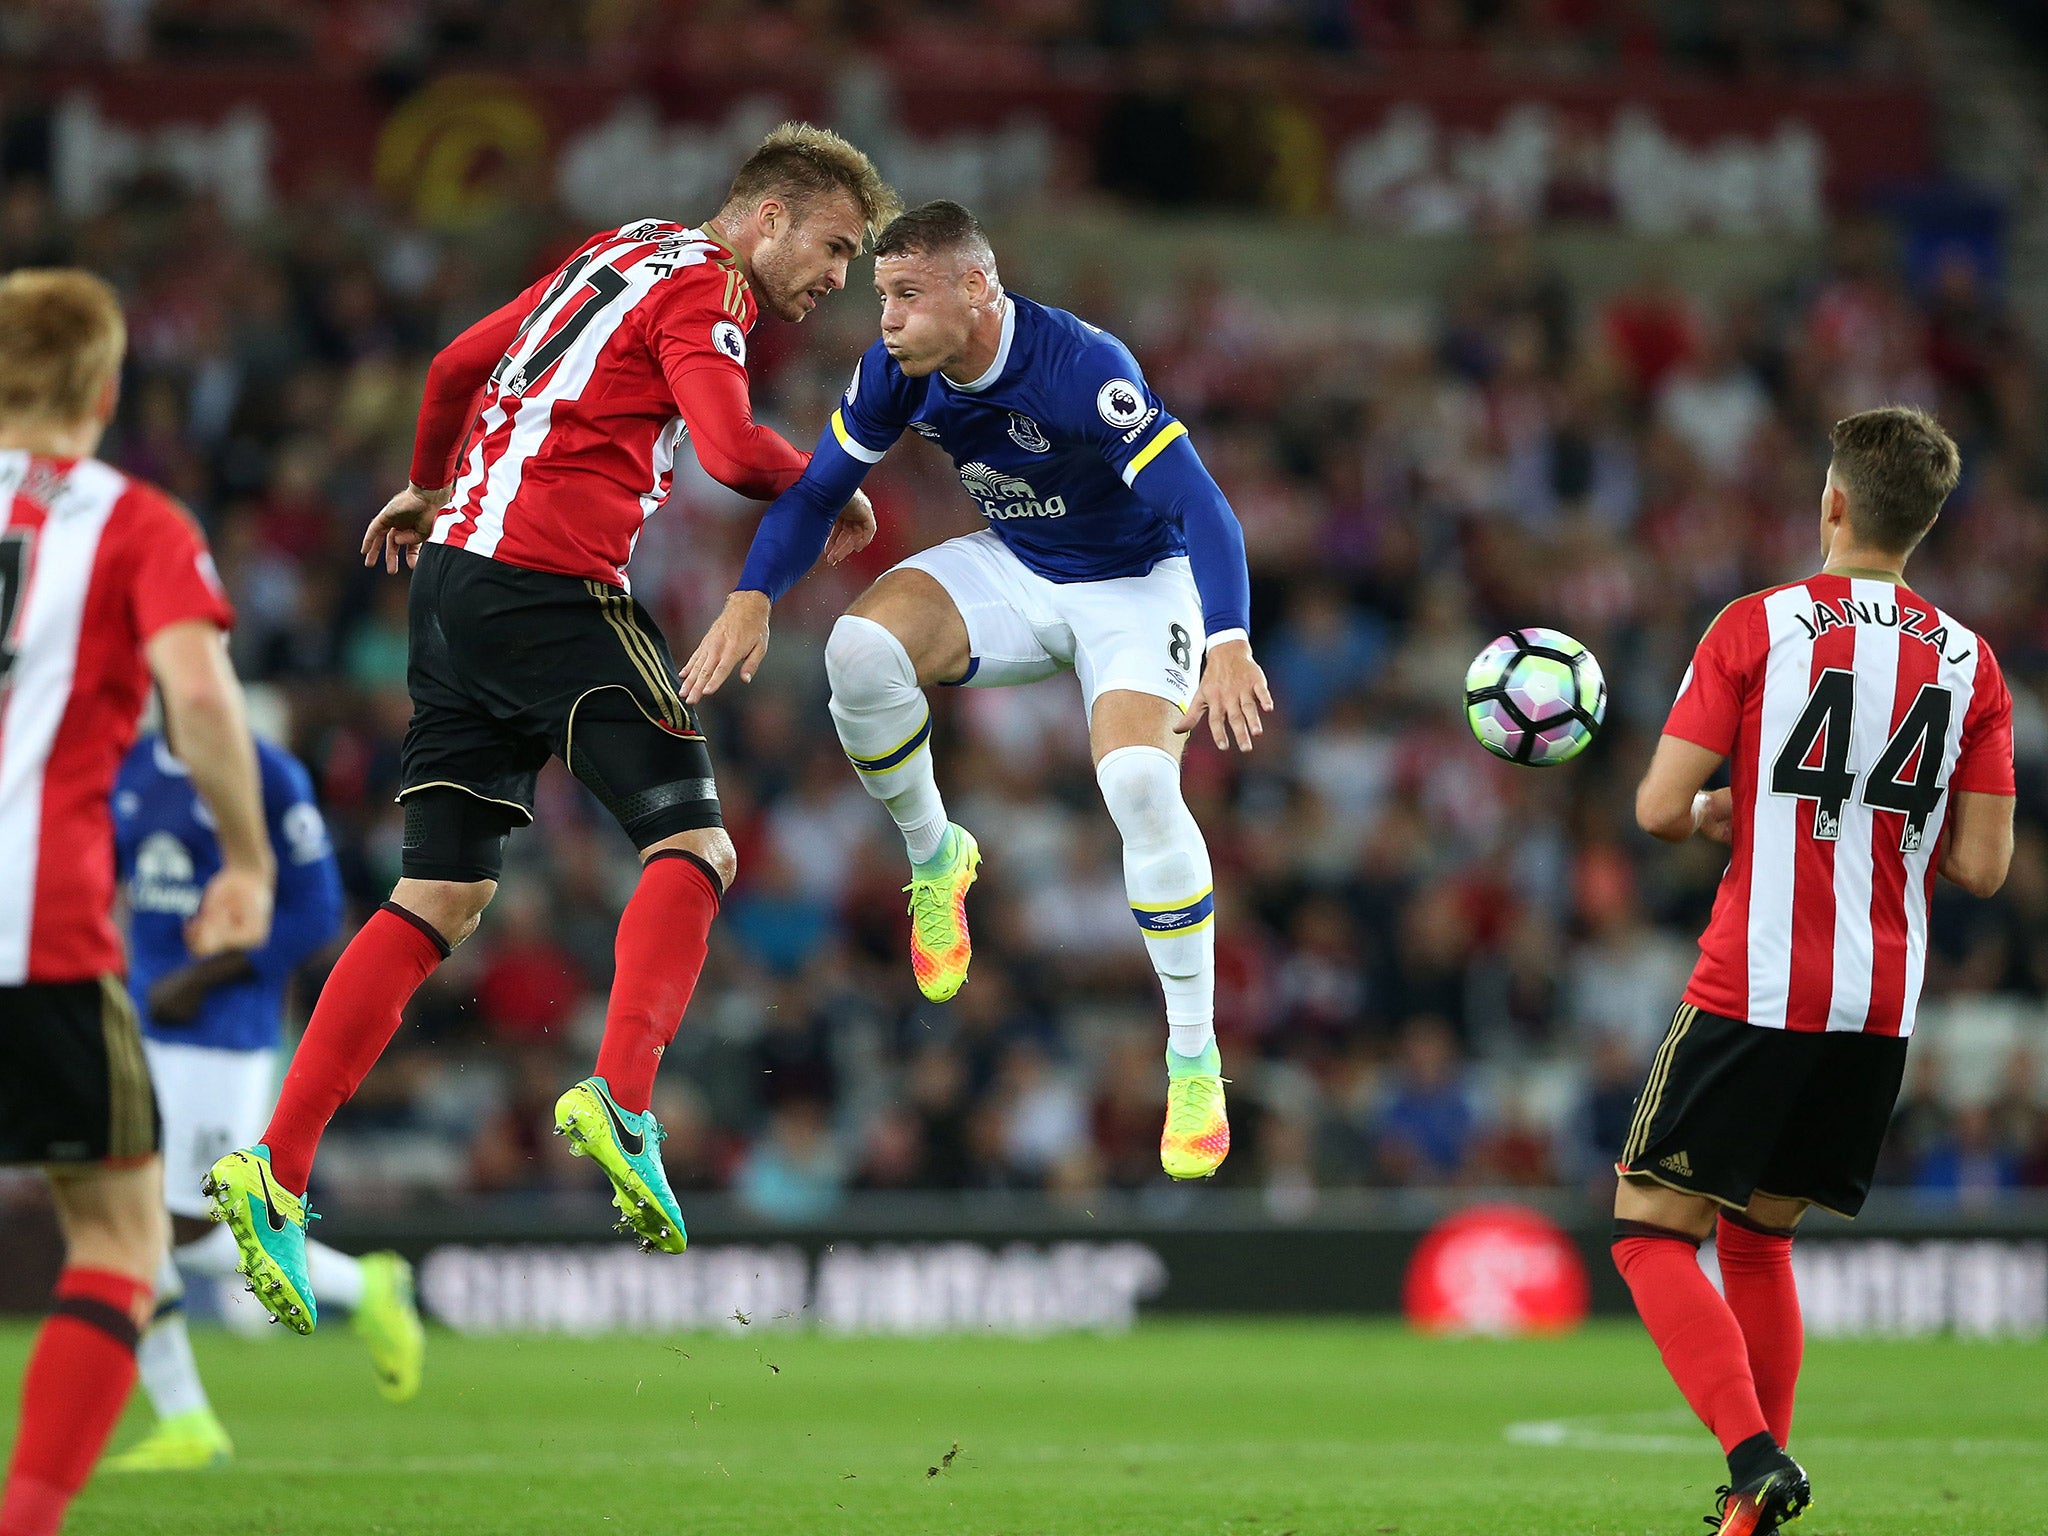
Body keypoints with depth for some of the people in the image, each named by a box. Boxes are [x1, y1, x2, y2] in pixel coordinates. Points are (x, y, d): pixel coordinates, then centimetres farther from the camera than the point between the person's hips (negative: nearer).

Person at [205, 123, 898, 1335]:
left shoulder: (617, 255, 22)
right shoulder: (704, 289, -4)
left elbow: (458, 364, 30)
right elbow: (733, 448, -20)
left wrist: (430, 488, 47)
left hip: (456, 571, 9)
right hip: (552, 586, -9)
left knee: (443, 897, 6)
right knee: (694, 846, -7)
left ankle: (277, 1169, -3)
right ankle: (622, 1098, -28)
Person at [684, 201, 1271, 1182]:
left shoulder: (1083, 368, -32)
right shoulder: (897, 373, -15)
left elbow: (1201, 507, -36)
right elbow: (817, 487, -2)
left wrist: (1228, 645, -51)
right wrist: (752, 599, -19)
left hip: (1135, 585, -5)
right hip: (1011, 573, 5)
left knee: (1139, 782, -29)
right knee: (861, 647, -24)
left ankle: (1195, 1063, -14)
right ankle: (934, 858, 3)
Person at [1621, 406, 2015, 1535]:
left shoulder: (1760, 626, -6)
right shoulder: (1970, 663, 5)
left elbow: (1659, 808, -9)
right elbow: (1982, 867, 4)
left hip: (1753, 994, -5)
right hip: (1883, 1015, 5)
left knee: (1653, 1233, 1)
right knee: (1757, 1238, 20)